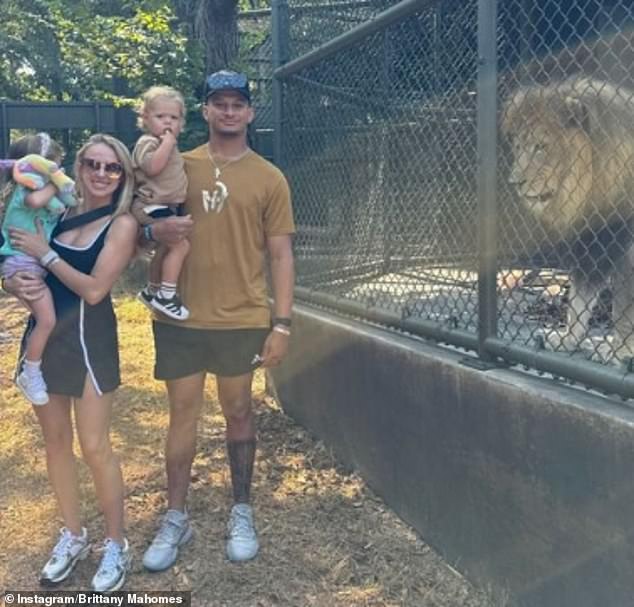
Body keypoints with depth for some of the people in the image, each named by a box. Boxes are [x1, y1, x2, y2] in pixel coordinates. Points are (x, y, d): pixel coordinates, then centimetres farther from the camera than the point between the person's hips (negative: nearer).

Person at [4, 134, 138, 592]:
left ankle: (116, 545, 19)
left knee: (95, 446, 0)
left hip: (87, 338, -6)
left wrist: (45, 253, -13)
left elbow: (94, 289, -18)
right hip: (44, 335, 6)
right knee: (55, 439, 14)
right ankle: (73, 536, 31)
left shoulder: (122, 223, -9)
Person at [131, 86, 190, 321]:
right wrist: (168, 141, -27)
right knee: (181, 244, -20)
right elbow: (153, 166, -34)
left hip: (166, 206, 11)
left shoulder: (166, 145, 17)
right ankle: (166, 295, -14)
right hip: (152, 207, -11)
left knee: (165, 249, 23)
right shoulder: (148, 142, -13)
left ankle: (152, 291, 40)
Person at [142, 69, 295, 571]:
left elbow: (280, 255, -1)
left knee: (239, 411, 10)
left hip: (242, 319, -1)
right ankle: (175, 518, 21)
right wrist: (157, 230, -14)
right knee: (182, 413, 9)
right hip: (180, 317, 2)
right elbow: (144, 224, 11)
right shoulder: (178, 167, 5)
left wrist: (282, 324, -8)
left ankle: (242, 513, 25)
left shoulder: (269, 179, 0)